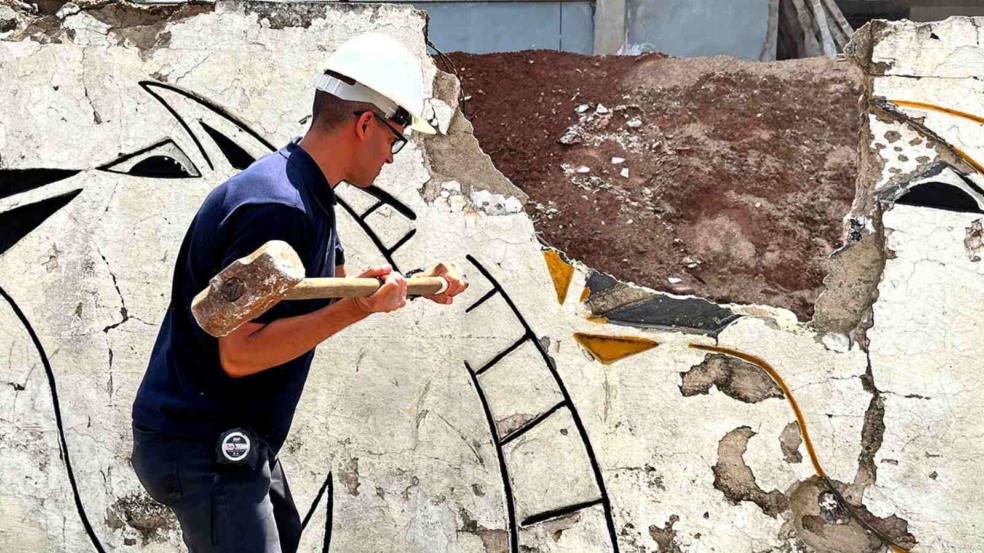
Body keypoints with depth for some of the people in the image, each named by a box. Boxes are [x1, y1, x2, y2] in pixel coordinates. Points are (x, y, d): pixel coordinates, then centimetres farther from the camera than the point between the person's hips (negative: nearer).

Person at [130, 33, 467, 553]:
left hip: (237, 443, 11)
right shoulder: (277, 208, -25)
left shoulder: (308, 197, 9)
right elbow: (239, 355, -28)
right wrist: (358, 308, -34)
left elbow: (339, 289, 24)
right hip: (202, 447, -11)